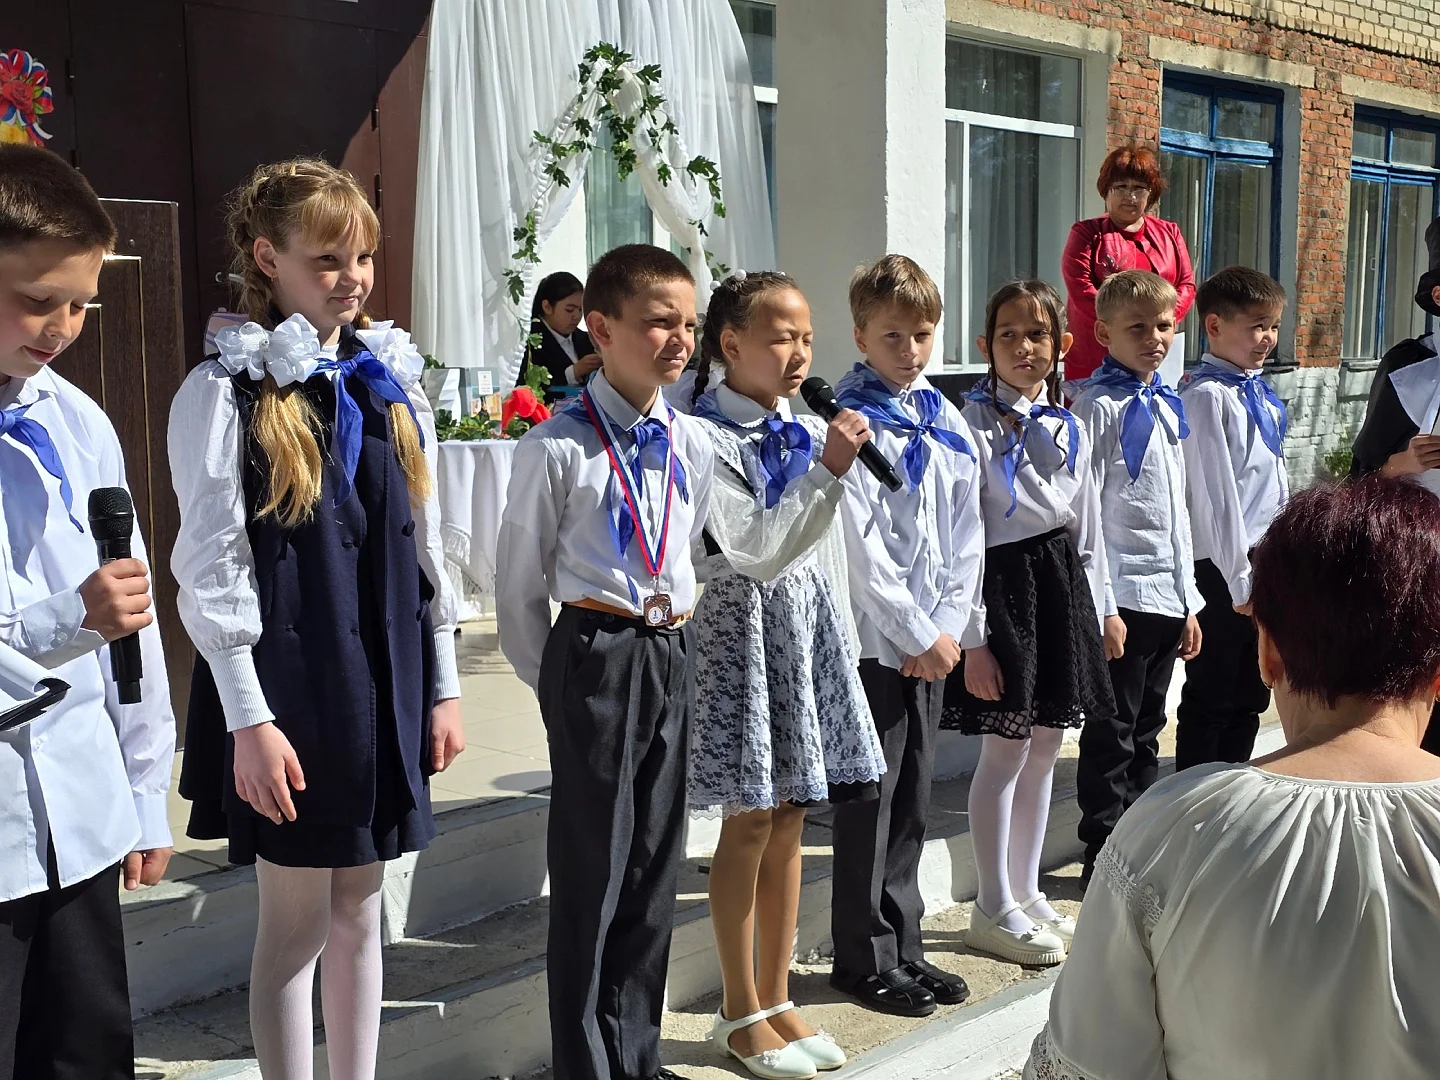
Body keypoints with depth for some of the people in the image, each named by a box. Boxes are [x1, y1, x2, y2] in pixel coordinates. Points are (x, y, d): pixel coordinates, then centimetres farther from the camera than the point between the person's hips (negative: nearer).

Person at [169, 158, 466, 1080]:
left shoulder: (394, 386, 8)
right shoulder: (225, 394, -8)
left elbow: (426, 546, 10)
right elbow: (211, 567, -10)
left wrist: (443, 687, 9)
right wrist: (249, 718, -14)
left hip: (383, 681, 5)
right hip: (286, 688, -5)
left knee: (360, 909, 14)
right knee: (298, 917, 5)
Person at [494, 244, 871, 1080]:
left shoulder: (694, 444, 6)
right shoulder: (558, 446, -8)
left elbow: (758, 549, 7)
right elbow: (520, 582, -2)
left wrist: (830, 473, 0)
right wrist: (549, 679, 1)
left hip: (673, 657, 5)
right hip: (594, 655, -5)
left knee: (656, 863, 13)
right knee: (593, 867, 2)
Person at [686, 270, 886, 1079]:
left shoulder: (810, 430, 9)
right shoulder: (707, 435, -10)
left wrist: (843, 640, 15)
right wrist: (826, 471, -27)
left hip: (812, 630, 6)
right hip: (745, 627, -6)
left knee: (789, 822, 11)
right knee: (751, 823, 1)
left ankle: (777, 999, 24)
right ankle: (742, 1014, 16)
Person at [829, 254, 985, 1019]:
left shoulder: (947, 424, 10)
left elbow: (966, 537, 10)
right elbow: (859, 546, -16)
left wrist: (950, 627, -1)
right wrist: (918, 634, -14)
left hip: (930, 642, 6)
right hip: (872, 637, -6)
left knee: (911, 797, 13)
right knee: (870, 798, 2)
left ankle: (903, 948, 24)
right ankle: (865, 958, 14)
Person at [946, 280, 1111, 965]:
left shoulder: (1069, 429, 10)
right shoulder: (974, 425, -9)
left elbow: (1087, 529, 15)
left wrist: (1093, 612, 11)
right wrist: (971, 636, -16)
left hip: (1062, 582, 7)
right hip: (1004, 582, -7)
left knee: (1044, 748, 13)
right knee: (1006, 750, -1)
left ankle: (1025, 892, 27)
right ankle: (993, 908, 13)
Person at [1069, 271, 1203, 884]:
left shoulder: (1168, 408, 14)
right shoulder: (1100, 407, -9)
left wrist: (1190, 601, 16)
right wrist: (1103, 607, -17)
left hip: (1168, 597, 8)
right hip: (1123, 597, -8)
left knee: (1146, 732, 16)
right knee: (1112, 735, 1)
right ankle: (1104, 858, 11)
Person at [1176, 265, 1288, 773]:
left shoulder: (1264, 394, 12)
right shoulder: (1208, 395, -14)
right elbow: (1214, 492, -17)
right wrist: (1239, 577, -17)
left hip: (1269, 561, 8)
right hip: (1225, 567, -8)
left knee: (1251, 696, 15)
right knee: (1210, 699, 2)